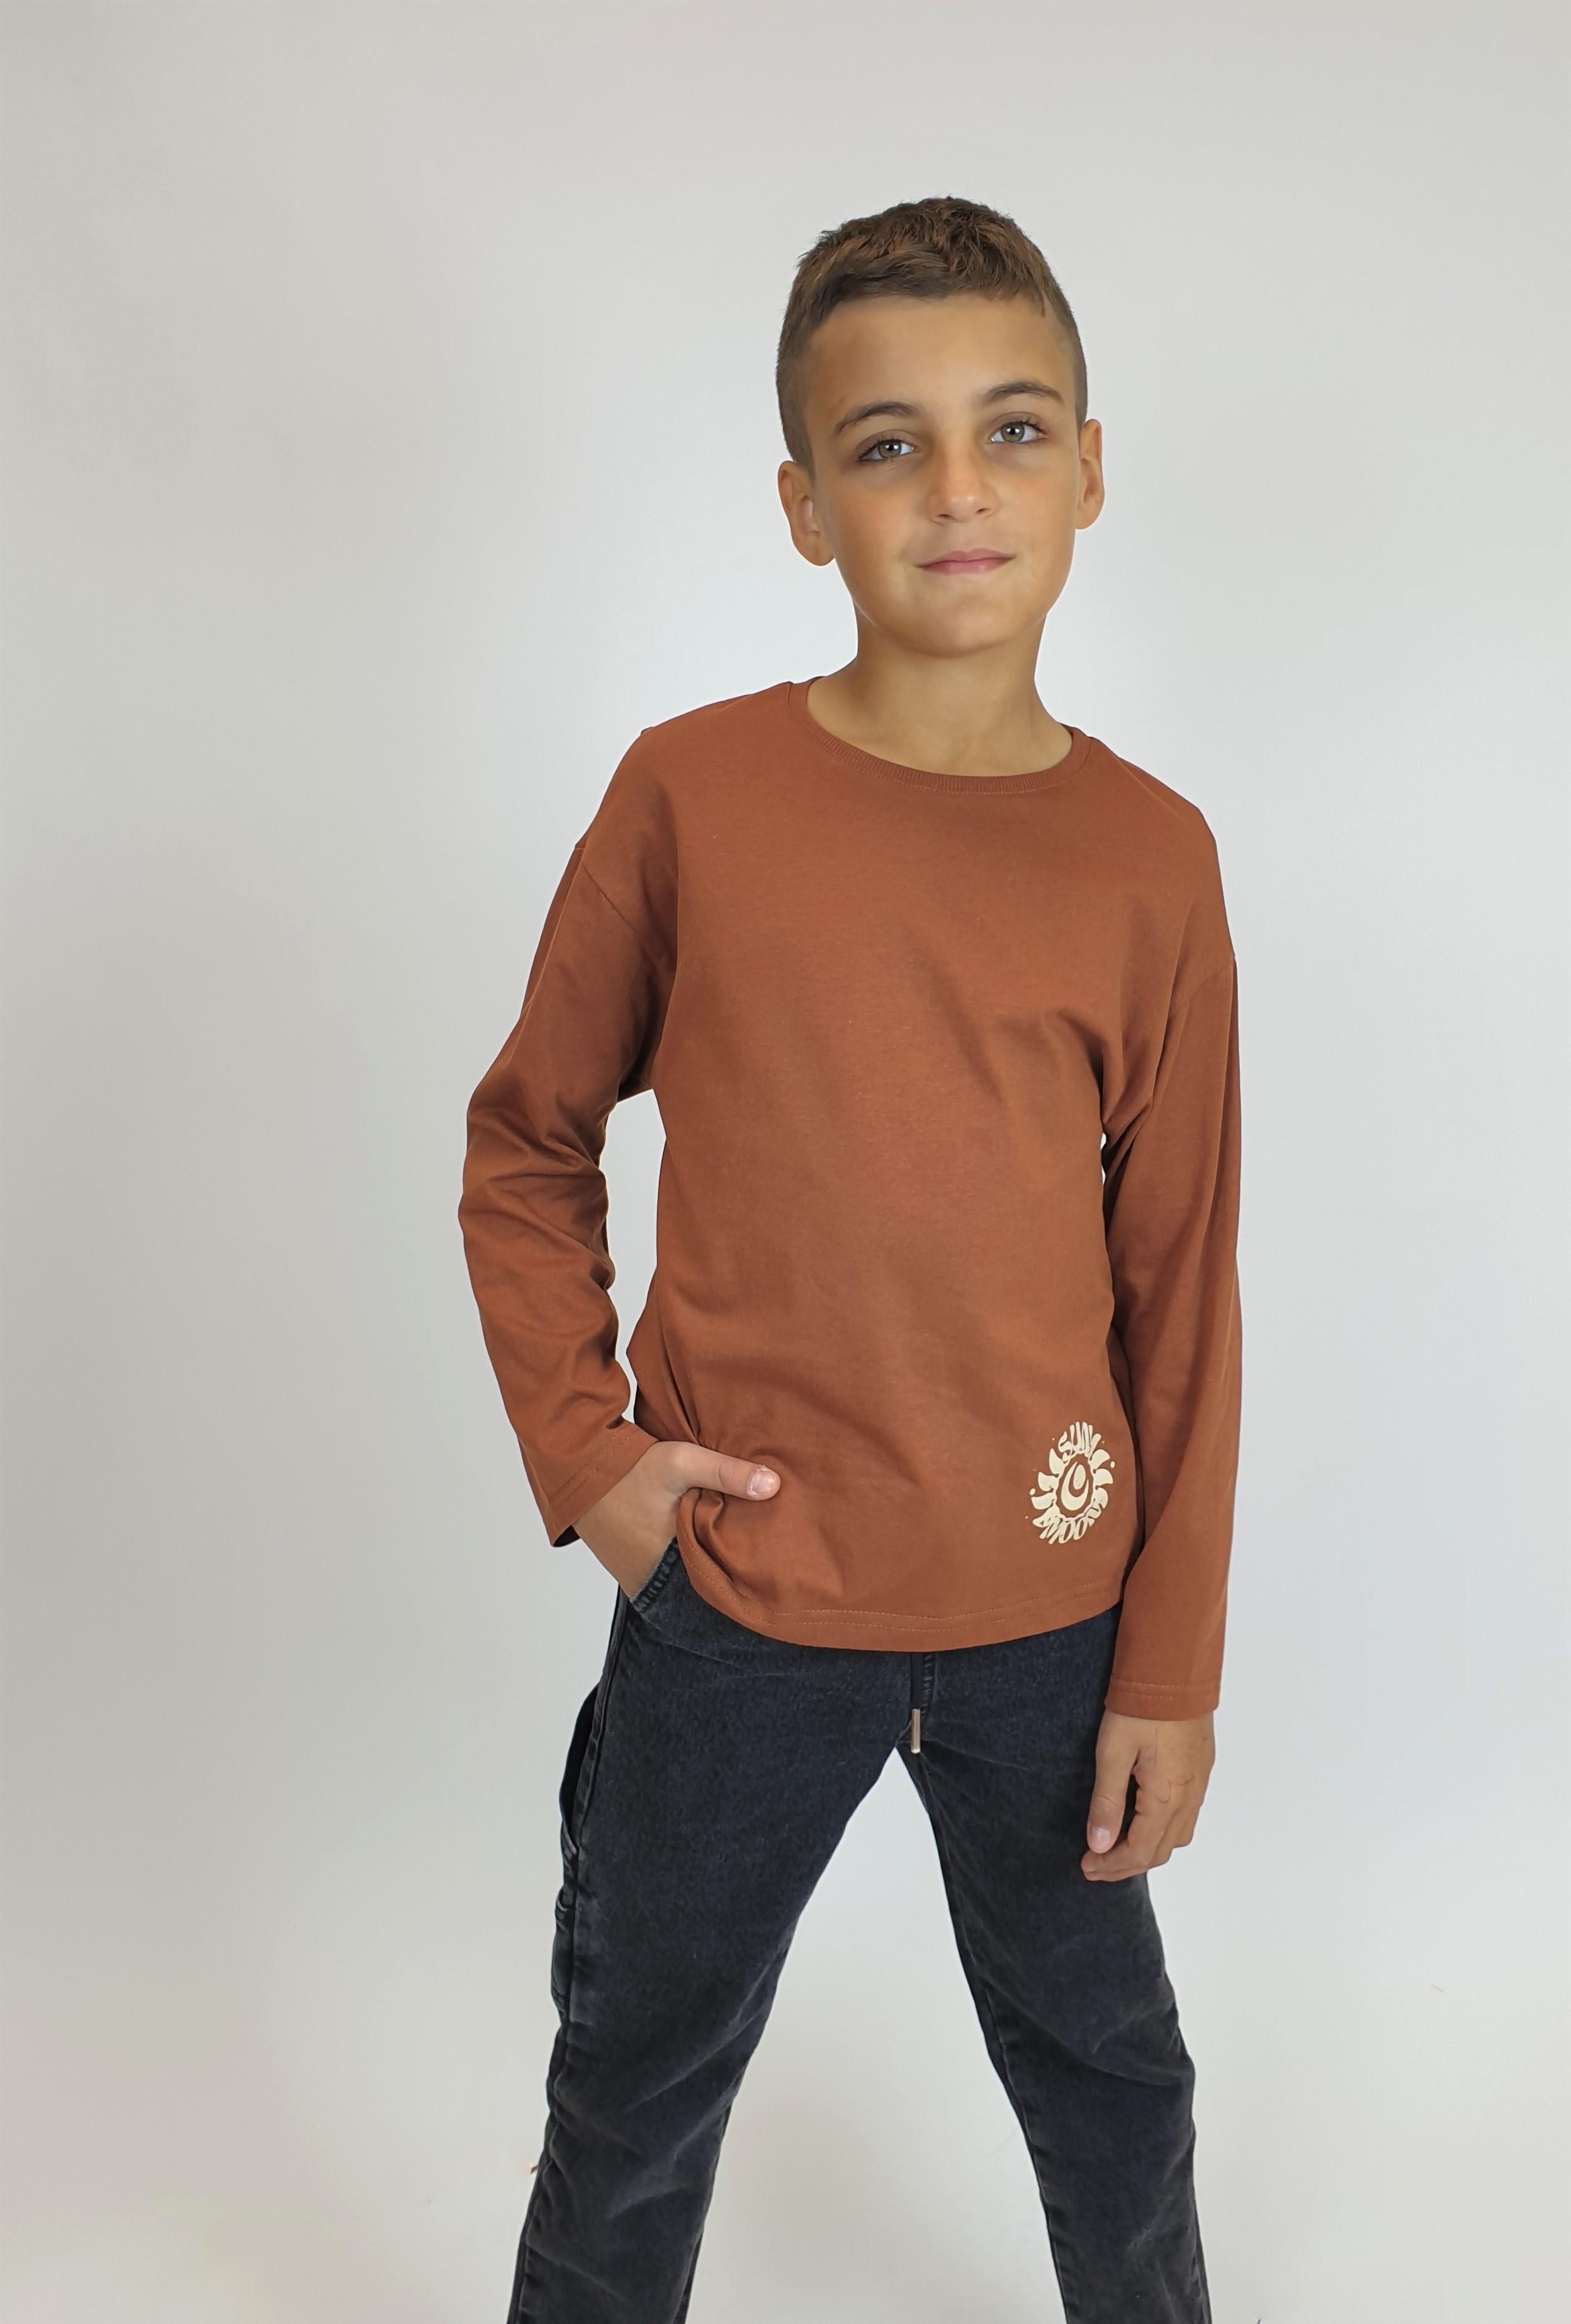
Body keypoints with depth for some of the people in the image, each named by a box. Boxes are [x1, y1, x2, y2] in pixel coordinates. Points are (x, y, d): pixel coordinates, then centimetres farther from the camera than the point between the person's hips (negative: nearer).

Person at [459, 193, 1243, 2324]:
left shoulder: (1152, 858, -5)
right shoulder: (692, 791, -8)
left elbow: (1182, 1288, -1)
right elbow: (526, 1147, 4)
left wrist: (1173, 1667, 0)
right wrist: (580, 1445, -7)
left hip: (1049, 1612, 1)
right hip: (734, 1602, 0)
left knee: (1105, 2071, 22)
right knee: (640, 2089, 19)